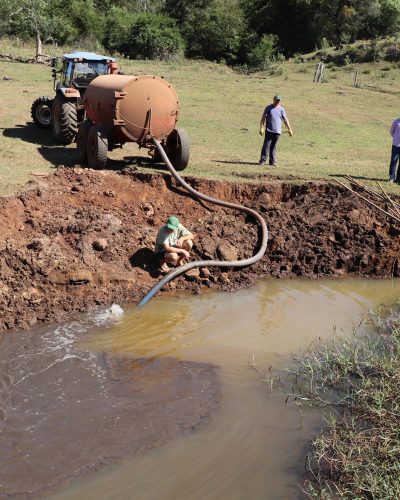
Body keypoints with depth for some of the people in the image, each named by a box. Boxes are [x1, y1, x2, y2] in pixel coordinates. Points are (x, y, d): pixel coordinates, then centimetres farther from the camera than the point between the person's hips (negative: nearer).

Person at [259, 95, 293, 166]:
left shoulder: (281, 109, 9)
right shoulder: (268, 108, 3)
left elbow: (285, 120, 10)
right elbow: (263, 118, 1)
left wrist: (290, 129, 5)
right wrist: (261, 128, -9)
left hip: (277, 131, 2)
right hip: (269, 130, -2)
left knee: (273, 146, 5)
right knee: (266, 145, -8)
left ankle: (272, 161, 10)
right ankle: (263, 160, -5)